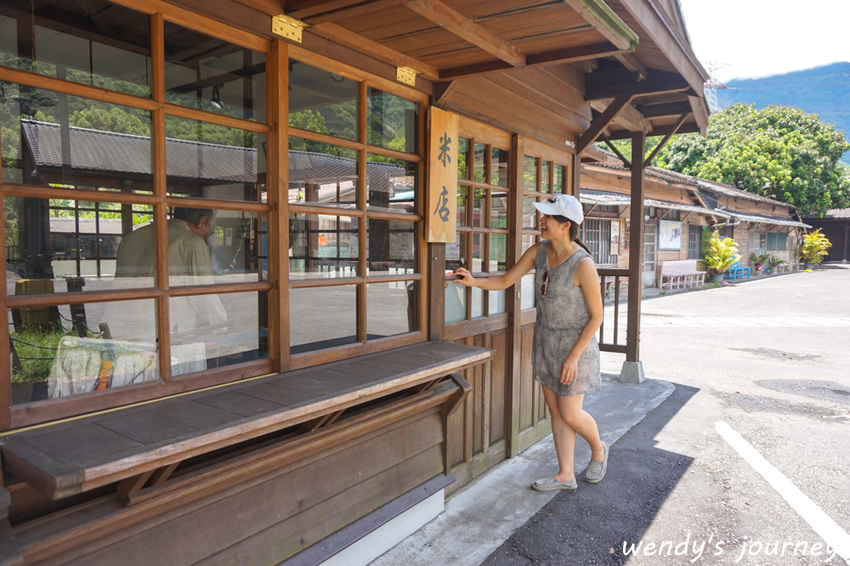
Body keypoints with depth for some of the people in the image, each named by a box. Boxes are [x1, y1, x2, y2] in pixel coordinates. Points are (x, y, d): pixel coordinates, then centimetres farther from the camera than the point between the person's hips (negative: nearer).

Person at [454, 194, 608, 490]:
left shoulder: (583, 265, -24)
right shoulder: (539, 251, -5)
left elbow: (596, 316, -16)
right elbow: (504, 281, 1)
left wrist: (573, 357, -18)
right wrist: (473, 281, -16)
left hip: (575, 343, -6)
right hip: (545, 339, 6)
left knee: (570, 414, 2)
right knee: (555, 410, 11)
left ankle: (598, 449, 35)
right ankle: (566, 475, 24)